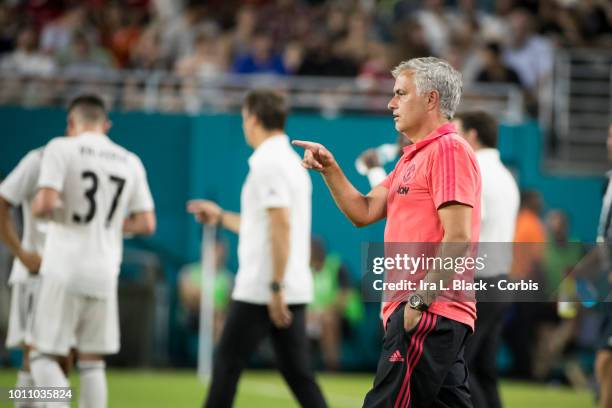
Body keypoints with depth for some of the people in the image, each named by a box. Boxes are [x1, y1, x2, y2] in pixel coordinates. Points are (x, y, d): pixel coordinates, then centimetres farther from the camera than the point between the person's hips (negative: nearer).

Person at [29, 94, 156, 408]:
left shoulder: (61, 148, -4)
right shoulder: (130, 162, 11)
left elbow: (45, 204, -16)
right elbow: (146, 224, 9)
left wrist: (37, 208, 6)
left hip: (63, 270, -4)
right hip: (104, 274, 4)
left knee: (42, 355, 2)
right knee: (92, 362, 11)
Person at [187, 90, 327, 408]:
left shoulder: (267, 162, -12)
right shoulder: (291, 160, 18)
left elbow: (281, 224, -22)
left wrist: (276, 287, -23)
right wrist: (221, 216, 32)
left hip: (260, 290, -9)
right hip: (294, 291, 9)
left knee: (227, 363, 0)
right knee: (298, 373, 6)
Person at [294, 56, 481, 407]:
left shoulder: (448, 149, -10)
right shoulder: (413, 158, 22)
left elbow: (457, 238, -18)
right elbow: (364, 212, 19)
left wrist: (421, 300, -21)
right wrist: (329, 168, 7)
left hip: (429, 312, -10)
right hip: (437, 313, 10)